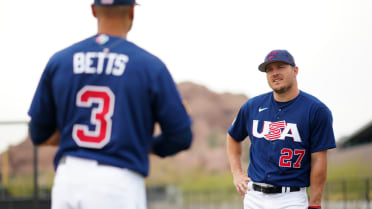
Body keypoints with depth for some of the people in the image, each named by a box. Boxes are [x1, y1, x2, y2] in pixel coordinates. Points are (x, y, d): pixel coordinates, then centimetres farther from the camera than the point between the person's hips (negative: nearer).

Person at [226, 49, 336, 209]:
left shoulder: (316, 110, -5)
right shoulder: (252, 106, 8)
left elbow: (318, 161, -7)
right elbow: (233, 137, 26)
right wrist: (236, 173, 13)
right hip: (253, 196, 5)